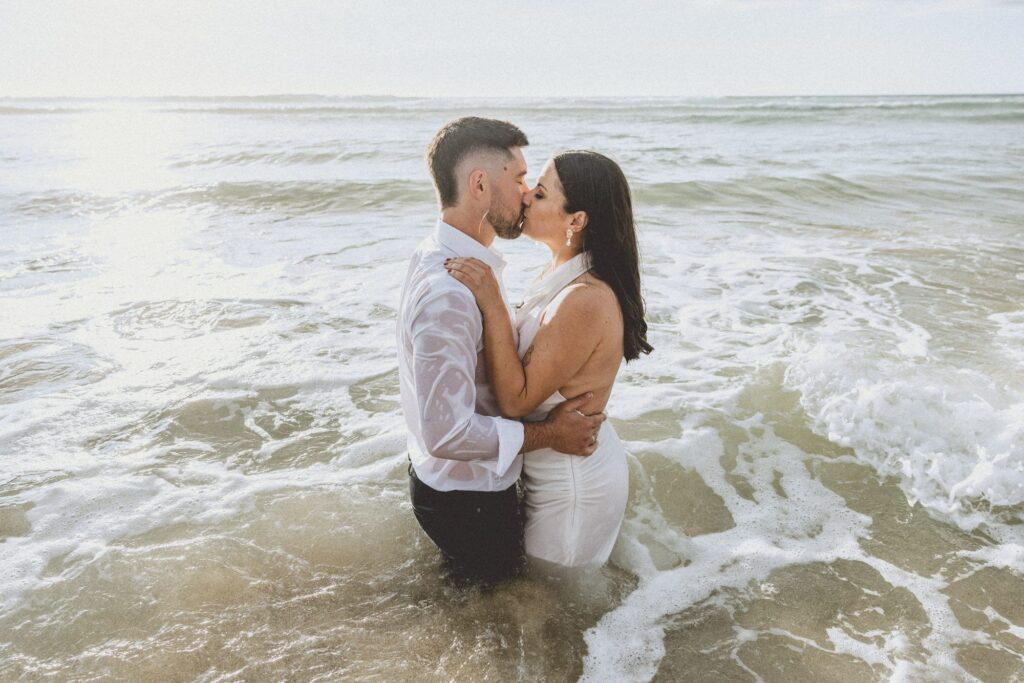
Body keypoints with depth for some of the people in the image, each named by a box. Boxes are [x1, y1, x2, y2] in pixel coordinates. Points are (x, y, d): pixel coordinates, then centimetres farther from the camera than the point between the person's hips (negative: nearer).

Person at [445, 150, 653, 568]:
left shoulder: (586, 301, -32)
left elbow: (516, 400, -28)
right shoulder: (563, 275, -2)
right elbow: (524, 358, 5)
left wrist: (491, 305, -32)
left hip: (572, 486, -9)